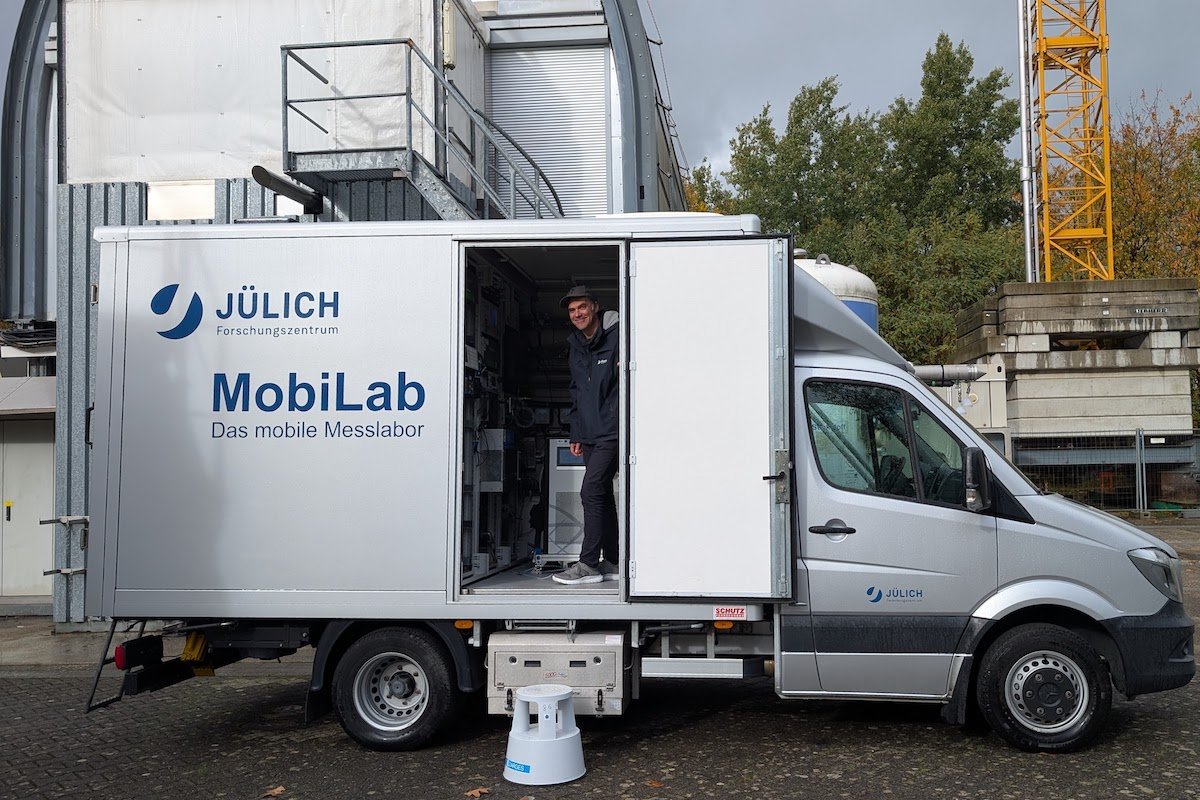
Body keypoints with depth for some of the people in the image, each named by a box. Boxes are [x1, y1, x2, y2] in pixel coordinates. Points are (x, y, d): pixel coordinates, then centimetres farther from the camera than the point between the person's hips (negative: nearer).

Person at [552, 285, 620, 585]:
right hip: (590, 435, 8)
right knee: (602, 495, 10)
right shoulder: (576, 347, 17)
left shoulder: (616, 338, -7)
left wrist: (623, 422, -15)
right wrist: (576, 435, 18)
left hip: (611, 431, -8)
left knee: (591, 492, -14)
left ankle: (589, 563, -10)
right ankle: (610, 562, 16)